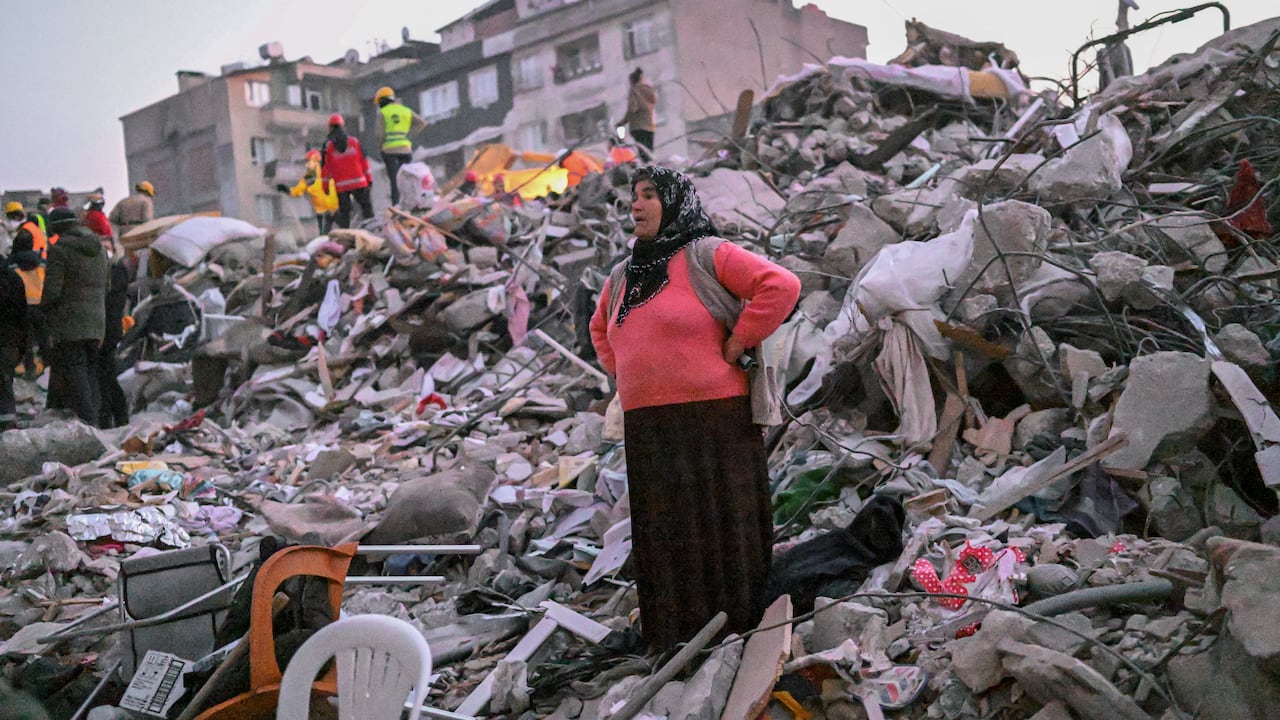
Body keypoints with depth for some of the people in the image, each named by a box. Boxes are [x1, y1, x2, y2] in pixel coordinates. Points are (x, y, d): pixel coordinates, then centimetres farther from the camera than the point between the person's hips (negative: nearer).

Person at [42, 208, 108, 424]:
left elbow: (52, 290, -14)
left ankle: (88, 420, -13)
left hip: (68, 324, -7)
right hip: (95, 322, 7)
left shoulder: (59, 249, -10)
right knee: (89, 369, 10)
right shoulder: (98, 249, 13)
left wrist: (42, 313, 3)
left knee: (73, 372, -5)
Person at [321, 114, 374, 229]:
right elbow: (364, 161, 5)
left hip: (341, 185, 0)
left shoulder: (328, 145, -1)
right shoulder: (354, 141, 2)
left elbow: (325, 167, 2)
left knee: (344, 211, 5)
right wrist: (369, 178, 12)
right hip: (359, 182, 0)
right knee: (366, 206, 10)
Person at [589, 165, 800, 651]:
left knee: (721, 528, -2)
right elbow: (600, 329, 35)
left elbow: (781, 285, -15)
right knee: (664, 539, 7)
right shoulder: (623, 275, 16)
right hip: (647, 429, 6)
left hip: (714, 421, -6)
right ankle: (674, 649, 14)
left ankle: (740, 636, 7)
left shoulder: (709, 256, -4)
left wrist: (734, 347, -12)